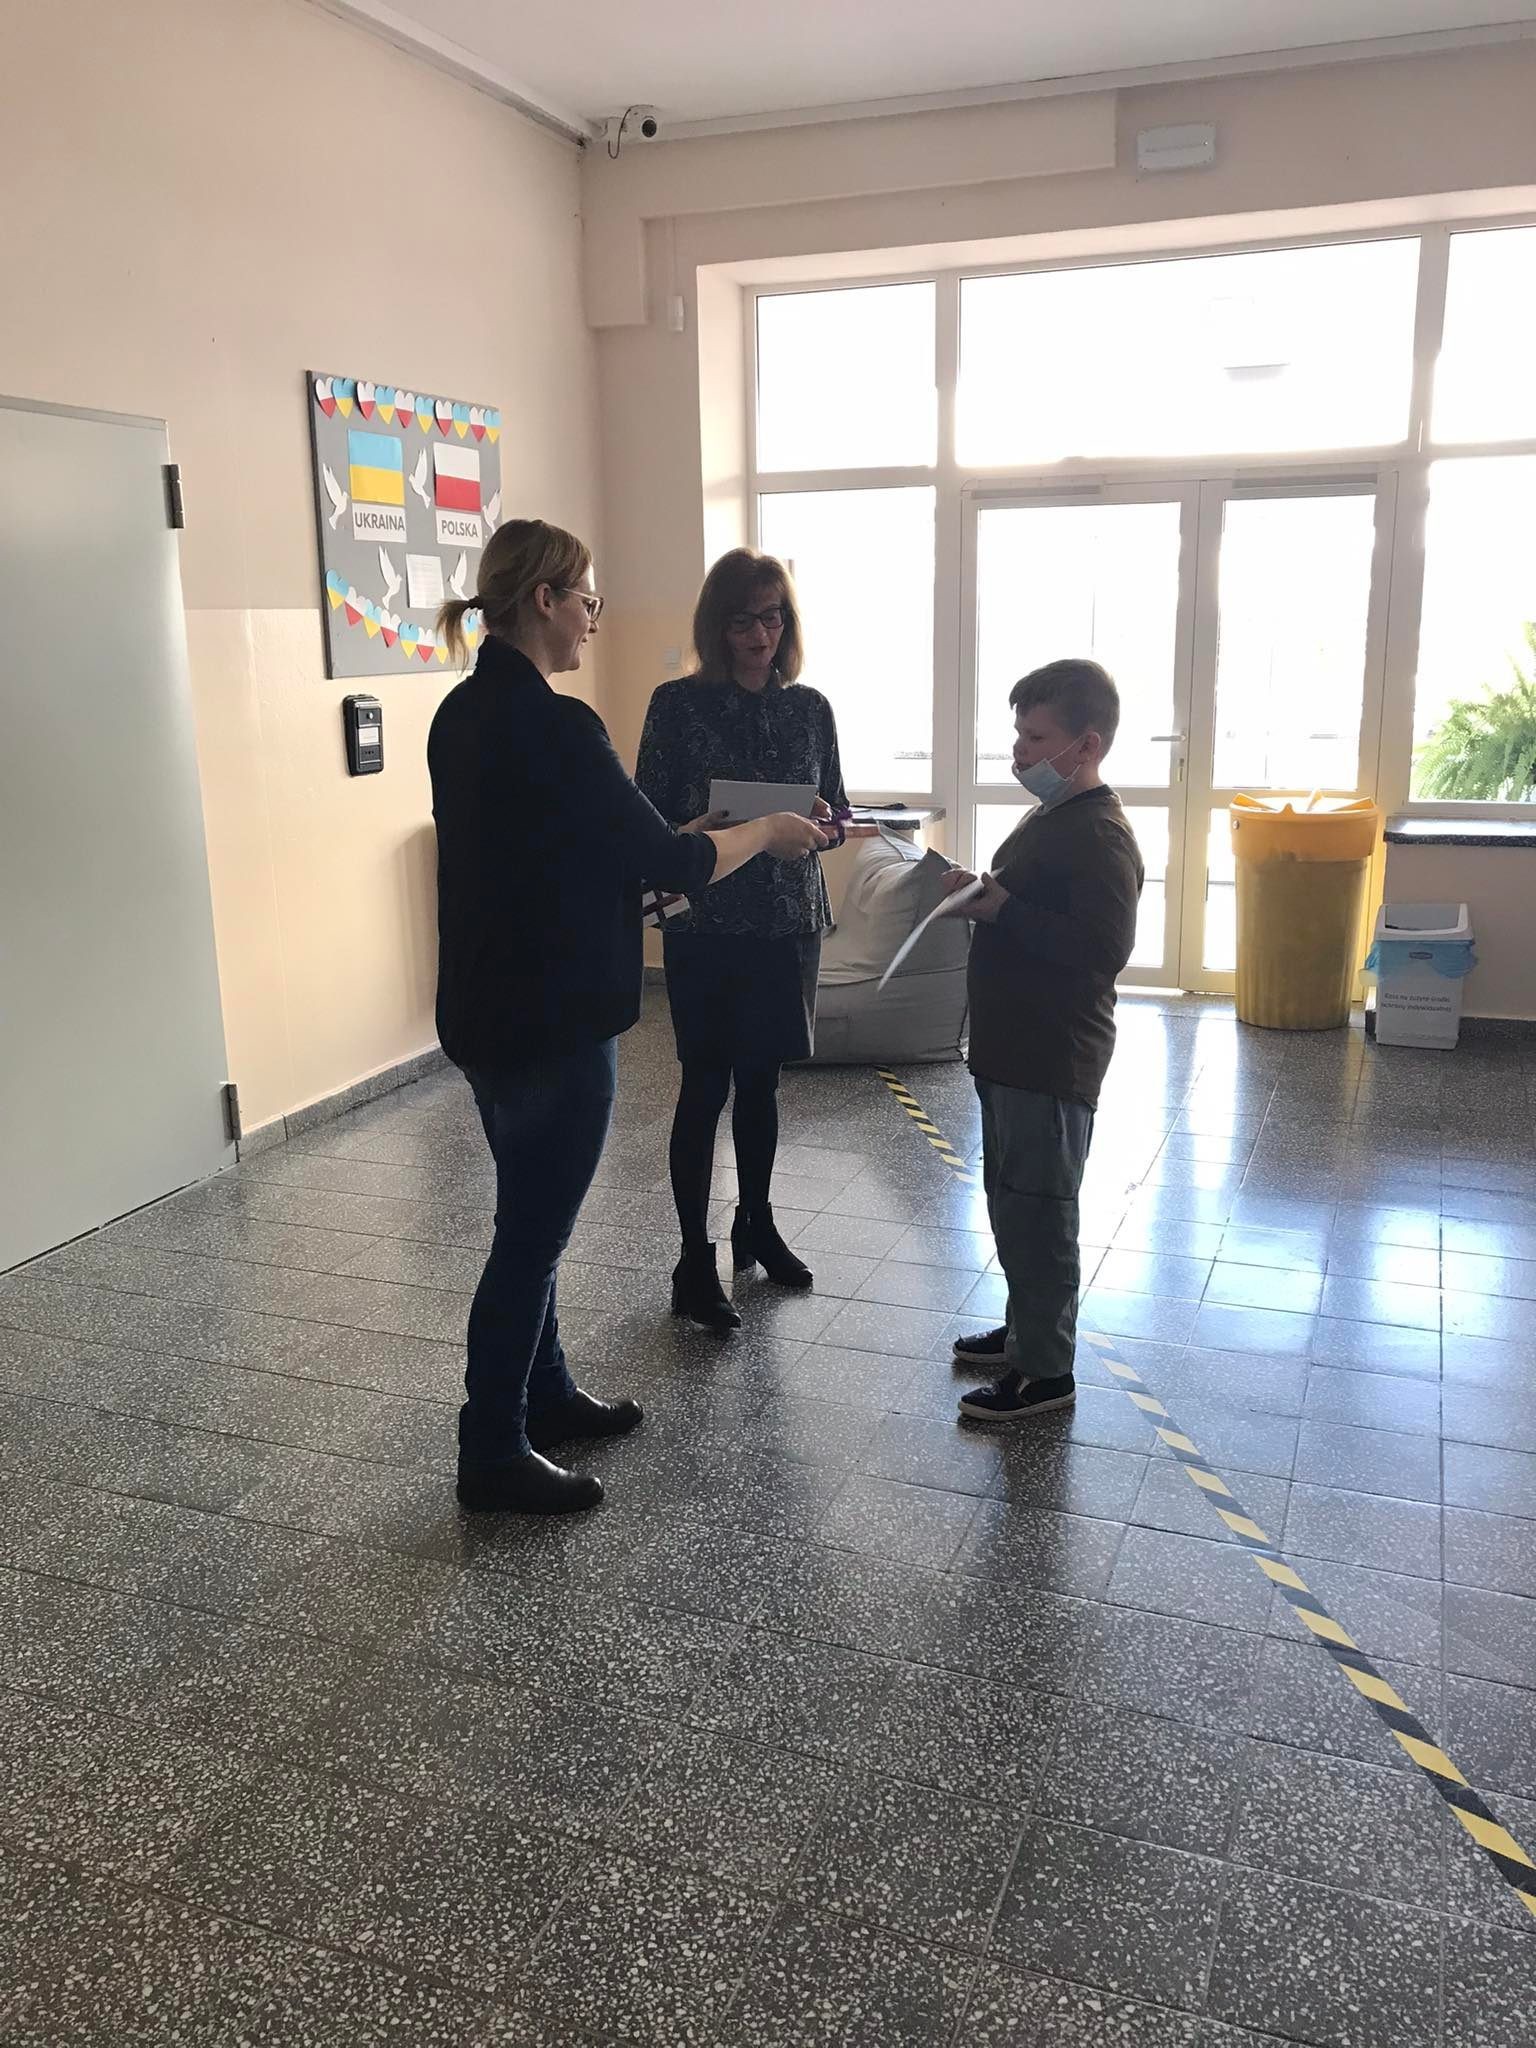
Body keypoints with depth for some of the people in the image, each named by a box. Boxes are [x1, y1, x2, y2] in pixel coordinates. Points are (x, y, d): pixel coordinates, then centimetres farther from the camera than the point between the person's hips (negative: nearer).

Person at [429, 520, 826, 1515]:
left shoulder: (464, 713, 8)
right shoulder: (552, 725, -21)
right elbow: (667, 860, -17)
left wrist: (670, 844, 18)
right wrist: (766, 831, 0)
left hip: (487, 1010, 10)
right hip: (552, 1021, -9)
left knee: (531, 1216, 21)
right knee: (533, 1233, 3)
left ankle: (546, 1395, 37)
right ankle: (492, 1454, 16)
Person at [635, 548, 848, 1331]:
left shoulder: (810, 708, 5)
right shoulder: (677, 704, -6)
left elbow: (836, 813, 10)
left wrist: (821, 820, -12)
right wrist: (703, 829, -24)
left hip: (788, 920, 4)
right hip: (705, 924, -3)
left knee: (761, 1079, 15)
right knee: (707, 1087, -1)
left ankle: (756, 1224, 32)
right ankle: (695, 1262, 7)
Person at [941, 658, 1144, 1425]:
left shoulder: (1099, 836, -19)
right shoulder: (1048, 817, 13)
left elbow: (1104, 948, -27)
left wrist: (1001, 909, -25)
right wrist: (982, 895, 8)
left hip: (1052, 1062, -10)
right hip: (1012, 1049, 10)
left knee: (1037, 1212, -1)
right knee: (1011, 1201, 20)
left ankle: (1046, 1370, 12)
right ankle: (1026, 1329, 35)